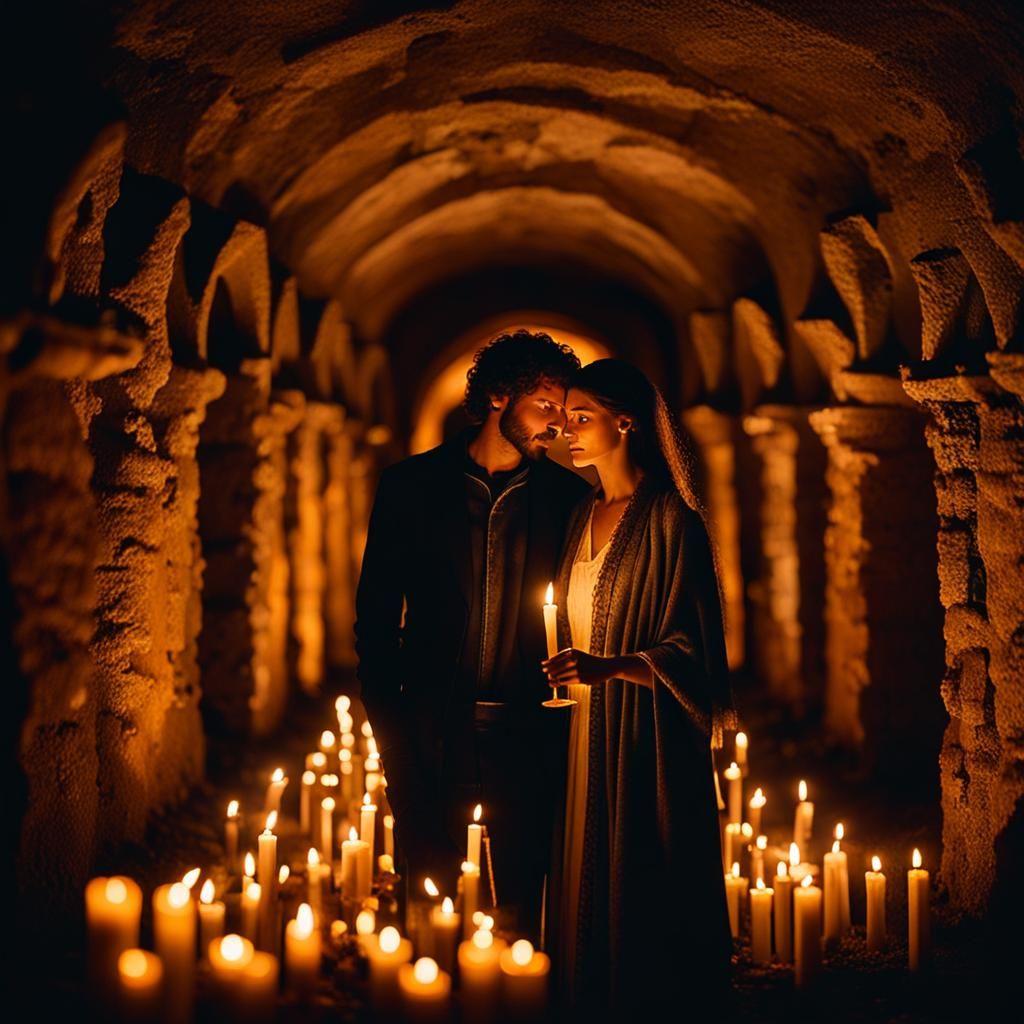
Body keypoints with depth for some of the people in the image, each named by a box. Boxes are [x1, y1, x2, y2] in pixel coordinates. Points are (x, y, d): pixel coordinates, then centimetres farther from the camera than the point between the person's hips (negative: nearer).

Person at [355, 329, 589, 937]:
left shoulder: (568, 496, 7)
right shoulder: (412, 485, 4)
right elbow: (376, 617, 5)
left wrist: (563, 720, -4)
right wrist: (390, 727, -3)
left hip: (528, 734, 1)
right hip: (433, 732, 0)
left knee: (522, 901, 3)